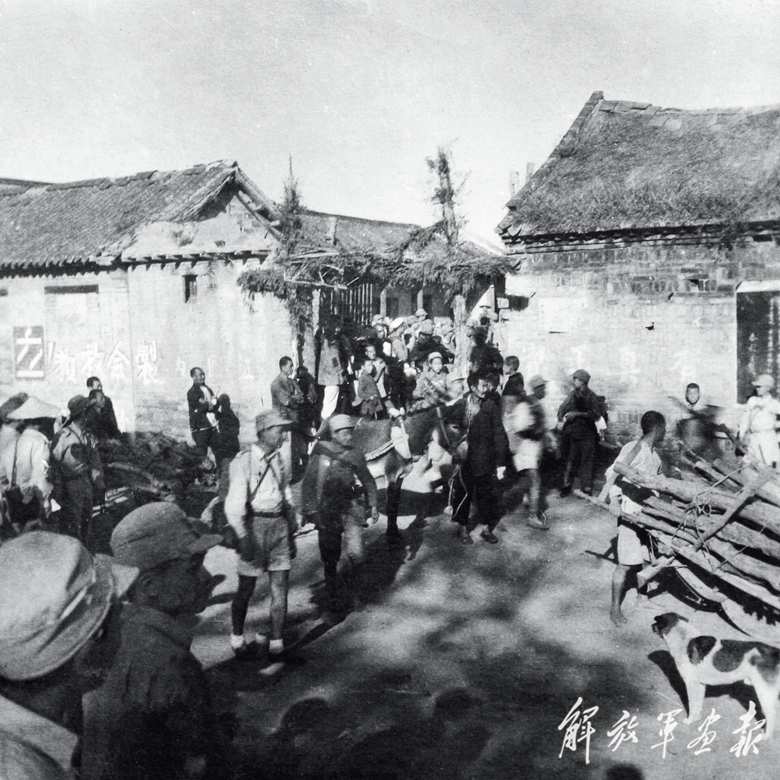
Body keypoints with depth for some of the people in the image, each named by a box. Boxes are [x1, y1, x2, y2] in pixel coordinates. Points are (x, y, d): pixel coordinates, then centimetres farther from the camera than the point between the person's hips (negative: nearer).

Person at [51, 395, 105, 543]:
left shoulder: (89, 437, 8)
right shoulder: (63, 437, -14)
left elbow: (95, 462, 13)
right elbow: (55, 464, -12)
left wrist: (99, 486, 9)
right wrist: (58, 490, -12)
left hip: (87, 483, 7)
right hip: (70, 485, -7)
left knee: (86, 522, 14)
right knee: (71, 525, -4)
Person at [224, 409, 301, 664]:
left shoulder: (277, 459, 8)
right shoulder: (244, 461, -12)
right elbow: (234, 505, -14)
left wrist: (291, 534, 16)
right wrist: (244, 539, -18)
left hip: (279, 525, 6)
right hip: (255, 525, -6)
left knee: (281, 589, 5)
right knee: (246, 589, 8)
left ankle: (276, 646, 13)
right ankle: (237, 641, 27)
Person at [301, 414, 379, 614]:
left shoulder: (355, 455, 1)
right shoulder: (320, 454, -5)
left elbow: (368, 481, 14)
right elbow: (309, 483, -1)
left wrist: (373, 505, 8)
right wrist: (310, 510, -6)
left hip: (351, 508, 1)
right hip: (327, 511, -1)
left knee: (357, 552, -12)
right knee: (330, 556, 8)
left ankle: (352, 581, 20)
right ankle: (333, 597, 26)